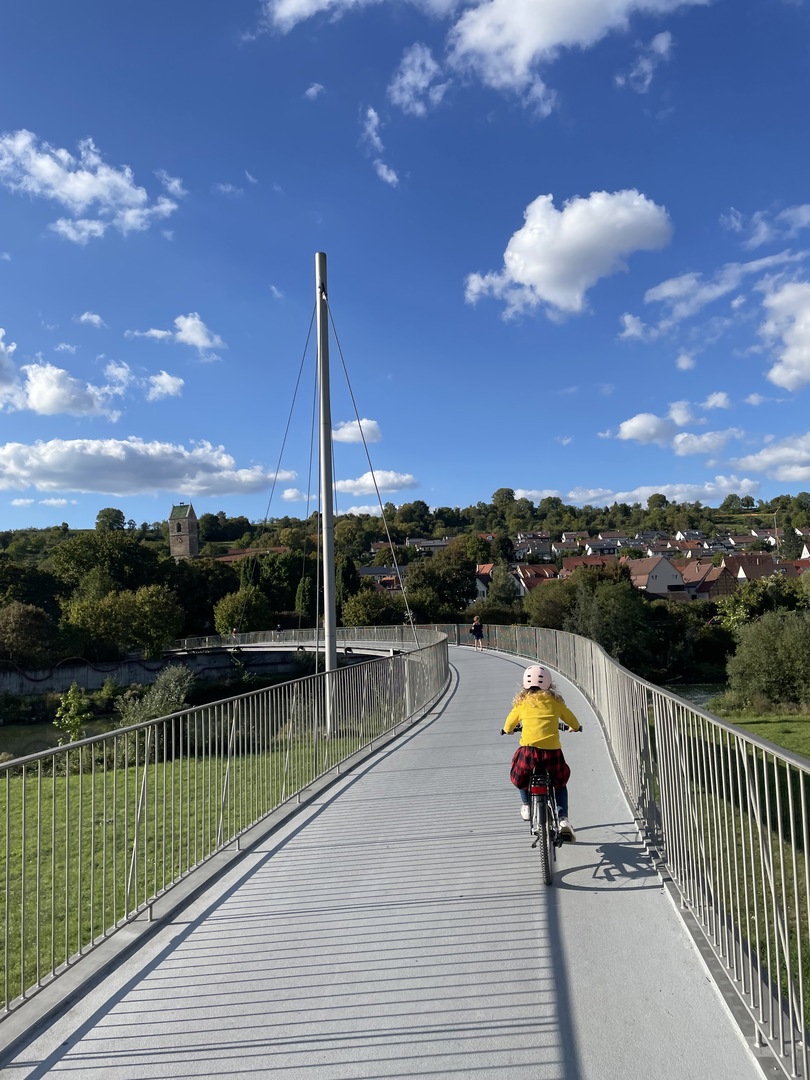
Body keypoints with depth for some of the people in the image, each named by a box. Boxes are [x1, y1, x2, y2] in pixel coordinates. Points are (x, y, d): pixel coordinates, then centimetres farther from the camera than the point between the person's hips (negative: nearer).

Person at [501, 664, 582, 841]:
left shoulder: (521, 702, 13)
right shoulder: (554, 701, 14)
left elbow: (510, 722, 27)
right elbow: (569, 717, 29)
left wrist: (507, 730, 51)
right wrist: (577, 727, 52)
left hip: (529, 747, -1)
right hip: (552, 748, 1)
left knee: (520, 774, 31)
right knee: (560, 781, 22)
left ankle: (526, 805, 32)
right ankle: (563, 819, 8)